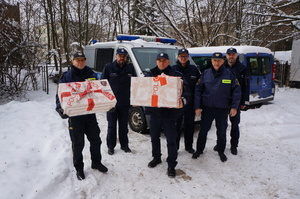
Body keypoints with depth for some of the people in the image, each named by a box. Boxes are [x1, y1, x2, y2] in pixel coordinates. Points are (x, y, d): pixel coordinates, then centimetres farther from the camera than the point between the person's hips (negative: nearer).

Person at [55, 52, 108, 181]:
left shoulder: (91, 75, 7)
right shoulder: (66, 77, -2)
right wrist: (60, 108, -20)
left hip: (90, 113, 3)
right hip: (75, 115, -3)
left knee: (95, 140, 14)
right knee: (78, 143, 6)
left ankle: (96, 162, 36)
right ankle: (79, 168, 25)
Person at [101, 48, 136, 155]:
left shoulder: (130, 68, 5)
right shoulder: (108, 67, -3)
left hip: (125, 102, 3)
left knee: (124, 125, 13)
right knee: (112, 125, 7)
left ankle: (124, 145, 27)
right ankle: (111, 146, 19)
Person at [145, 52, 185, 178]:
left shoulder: (176, 75, -3)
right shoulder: (151, 74, 8)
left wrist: (181, 100, -28)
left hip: (169, 112, -4)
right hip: (154, 110, 4)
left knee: (171, 139, 2)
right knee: (154, 137, 18)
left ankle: (171, 165, 15)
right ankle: (156, 158, 39)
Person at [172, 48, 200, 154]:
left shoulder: (194, 69, 5)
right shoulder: (173, 69, 1)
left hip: (190, 102, 2)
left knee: (189, 125, 12)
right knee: (176, 125, 3)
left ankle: (189, 146, 27)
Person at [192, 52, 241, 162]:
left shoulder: (229, 74, -2)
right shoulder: (205, 73, 0)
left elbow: (236, 90, -1)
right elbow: (198, 90, 0)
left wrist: (234, 107, -7)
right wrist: (197, 106, -6)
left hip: (223, 109, 0)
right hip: (207, 108, 1)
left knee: (222, 132, 12)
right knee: (203, 130, 9)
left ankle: (221, 151, 31)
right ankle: (199, 150, 27)